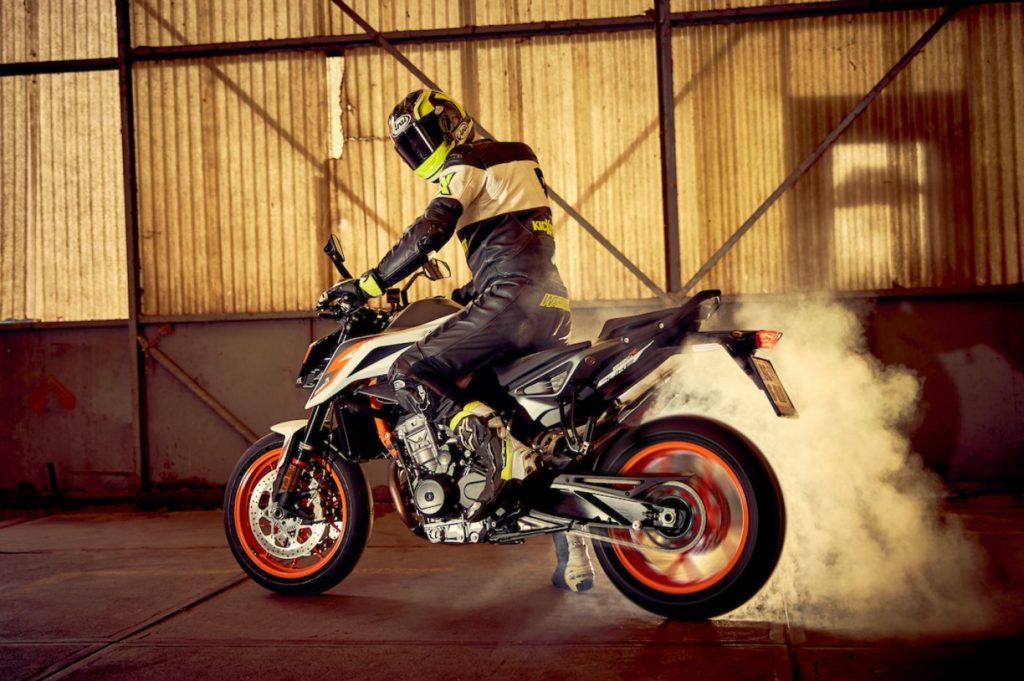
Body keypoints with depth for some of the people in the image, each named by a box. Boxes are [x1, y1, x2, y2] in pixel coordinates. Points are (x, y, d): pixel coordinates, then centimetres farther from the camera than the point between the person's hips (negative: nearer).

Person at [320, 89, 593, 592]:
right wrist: (473, 289, 39)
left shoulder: (464, 166, 0)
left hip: (510, 299, -9)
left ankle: (495, 447, -30)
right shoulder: (513, 157, 28)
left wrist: (368, 285, -8)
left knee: (409, 373, -12)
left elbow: (427, 235, -14)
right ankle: (575, 558, 14)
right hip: (551, 305, 9)